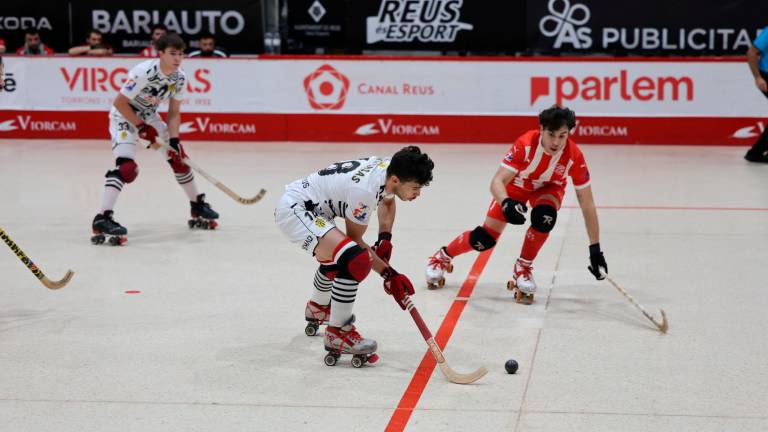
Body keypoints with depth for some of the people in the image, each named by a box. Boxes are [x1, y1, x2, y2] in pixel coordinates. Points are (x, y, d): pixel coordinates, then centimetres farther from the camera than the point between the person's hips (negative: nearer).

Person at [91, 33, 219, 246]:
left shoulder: (180, 78, -9)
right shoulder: (144, 72, -31)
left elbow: (174, 112, 0)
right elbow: (119, 102, -26)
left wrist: (174, 140, -12)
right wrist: (141, 127, -23)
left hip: (148, 115, 7)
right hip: (124, 115, -7)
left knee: (179, 156, 10)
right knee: (126, 166, -25)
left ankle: (197, 206, 29)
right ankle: (102, 220, -29)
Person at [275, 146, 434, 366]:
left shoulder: (391, 168, -6)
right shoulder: (365, 190, -30)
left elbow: (387, 200, 19)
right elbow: (355, 239, -15)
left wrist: (385, 238, 9)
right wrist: (389, 274, -13)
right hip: (294, 210, -11)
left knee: (336, 257, 35)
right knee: (355, 260, -27)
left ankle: (317, 309, 64)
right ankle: (337, 334, -15)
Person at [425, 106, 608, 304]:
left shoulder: (574, 156, -31)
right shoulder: (526, 144, -37)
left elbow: (587, 204, -23)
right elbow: (497, 181, -38)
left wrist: (595, 249, -22)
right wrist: (506, 204, -60)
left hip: (548, 188, 1)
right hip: (516, 185, -1)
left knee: (544, 217, -33)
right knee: (485, 238, -8)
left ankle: (524, 267, -7)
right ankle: (443, 257, 23)